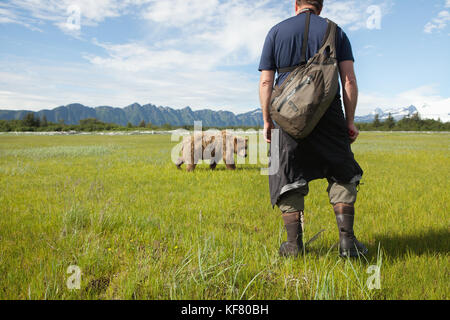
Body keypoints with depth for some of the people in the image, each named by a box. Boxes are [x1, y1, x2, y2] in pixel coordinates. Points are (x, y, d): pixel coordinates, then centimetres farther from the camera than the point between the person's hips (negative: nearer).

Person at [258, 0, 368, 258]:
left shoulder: (276, 32, 11)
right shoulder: (335, 31, 10)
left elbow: (265, 82, 4)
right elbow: (349, 80, 2)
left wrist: (267, 120, 9)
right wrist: (350, 120, 5)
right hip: (328, 116, 0)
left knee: (289, 180, 7)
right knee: (343, 175, 12)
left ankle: (294, 244, 9)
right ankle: (347, 239, 7)